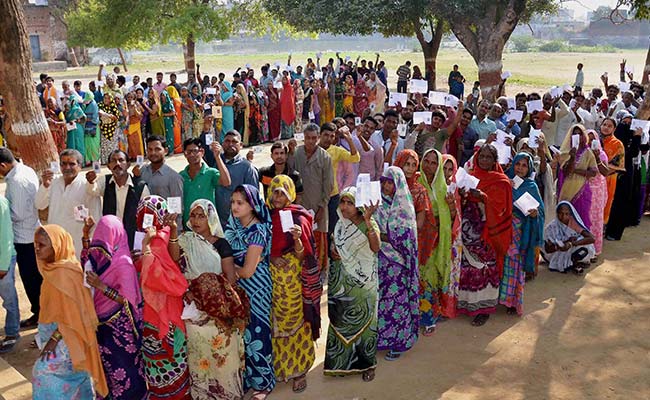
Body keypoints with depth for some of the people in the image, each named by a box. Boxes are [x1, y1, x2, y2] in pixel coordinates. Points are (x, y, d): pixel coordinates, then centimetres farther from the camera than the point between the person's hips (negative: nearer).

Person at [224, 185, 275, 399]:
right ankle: (242, 378, 30)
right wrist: (234, 266, -10)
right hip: (236, 289, 6)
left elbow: (247, 271, -21)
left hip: (254, 290, -6)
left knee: (255, 333, 5)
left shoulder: (257, 231, -20)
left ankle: (262, 383, 23)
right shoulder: (234, 224, 3)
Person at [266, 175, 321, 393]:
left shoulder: (299, 217, -8)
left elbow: (301, 255, -10)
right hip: (272, 279, 4)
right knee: (277, 322, 11)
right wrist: (271, 258, -11)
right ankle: (280, 365, 28)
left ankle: (298, 369, 16)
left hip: (293, 279, -3)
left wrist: (297, 238, -30)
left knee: (294, 321, 2)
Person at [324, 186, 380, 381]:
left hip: (362, 282, -5)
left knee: (363, 320, 7)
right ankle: (343, 362, 31)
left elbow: (375, 247, -34)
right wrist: (332, 251, -4)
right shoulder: (340, 224, 1)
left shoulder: (369, 224, -16)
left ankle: (367, 364, 25)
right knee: (340, 320, 14)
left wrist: (367, 220, -42)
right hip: (340, 282, 5)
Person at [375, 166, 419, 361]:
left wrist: (378, 235, -19)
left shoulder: (404, 208, -10)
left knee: (396, 298, 3)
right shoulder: (379, 204, 5)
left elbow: (402, 238, -16)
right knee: (379, 296, 11)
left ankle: (399, 341, 16)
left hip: (397, 262, -5)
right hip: (379, 259, 5)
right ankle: (380, 337, 26)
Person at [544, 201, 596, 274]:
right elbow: (547, 250, -13)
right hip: (559, 256, 1)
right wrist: (565, 242, -27)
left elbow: (592, 238, -25)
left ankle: (575, 263, -1)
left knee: (586, 247, -27)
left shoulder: (574, 223, -14)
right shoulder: (551, 227, -15)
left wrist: (572, 243, -37)